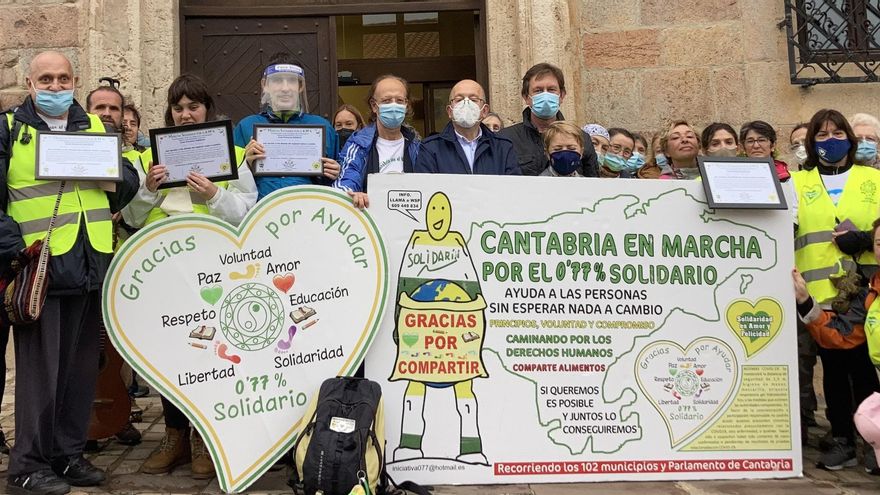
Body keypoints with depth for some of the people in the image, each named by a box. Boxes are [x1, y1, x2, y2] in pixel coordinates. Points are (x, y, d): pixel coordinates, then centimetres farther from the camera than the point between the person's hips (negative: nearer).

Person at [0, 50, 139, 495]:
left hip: (89, 266, 5)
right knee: (39, 366, -2)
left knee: (81, 364, 10)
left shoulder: (94, 126, 15)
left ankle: (68, 454, 22)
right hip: (38, 266, -4)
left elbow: (127, 180, 12)